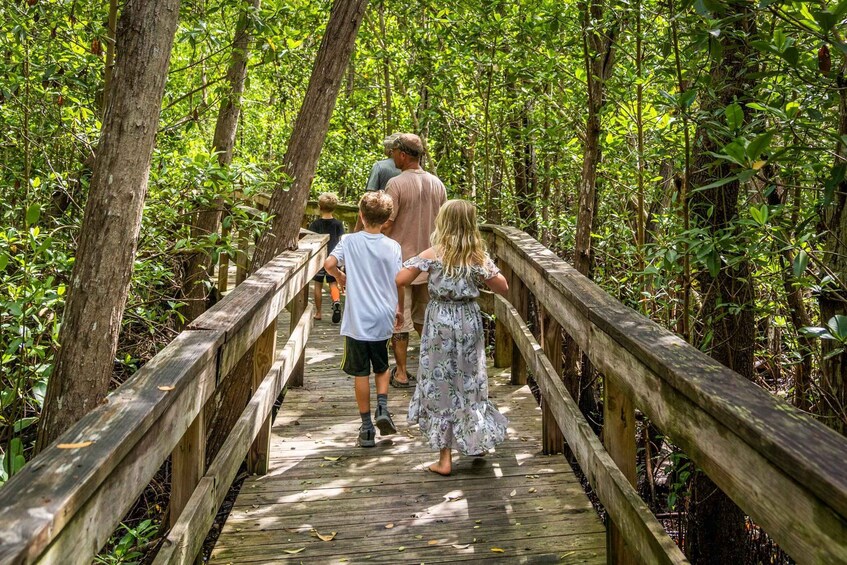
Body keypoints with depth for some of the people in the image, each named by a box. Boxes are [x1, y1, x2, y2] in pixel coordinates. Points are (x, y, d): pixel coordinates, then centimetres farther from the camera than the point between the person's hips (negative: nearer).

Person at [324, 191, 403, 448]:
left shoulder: (350, 241, -4)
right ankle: (382, 408, 2)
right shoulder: (393, 247, -1)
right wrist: (398, 310, 16)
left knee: (361, 373, 7)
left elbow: (329, 264, -15)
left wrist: (341, 278, 6)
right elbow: (399, 282, 1)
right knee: (381, 368, 22)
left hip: (357, 320, -1)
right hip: (383, 320, 2)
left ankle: (367, 428, 12)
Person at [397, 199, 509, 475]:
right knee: (470, 380, 18)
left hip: (440, 323, -2)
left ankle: (445, 459, 10)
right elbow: (503, 288, 2)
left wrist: (399, 308, 0)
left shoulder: (433, 254, -9)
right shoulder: (479, 256, -4)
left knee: (441, 383, 6)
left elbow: (400, 280, -15)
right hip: (469, 321, 2)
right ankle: (478, 440, 32)